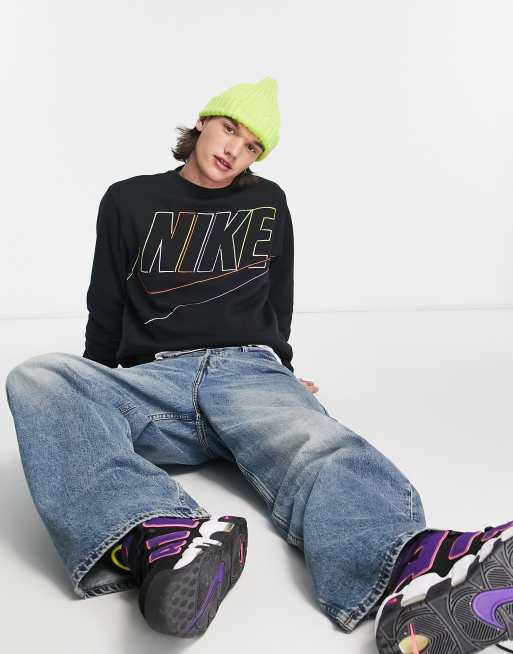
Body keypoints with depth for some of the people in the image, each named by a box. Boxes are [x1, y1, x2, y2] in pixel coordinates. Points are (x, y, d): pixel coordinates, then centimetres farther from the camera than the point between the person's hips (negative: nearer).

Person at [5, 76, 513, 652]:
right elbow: (106, 313, 20)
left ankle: (408, 580, -66)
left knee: (317, 447, -36)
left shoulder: (267, 203, 20)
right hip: (155, 381, 1)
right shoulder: (129, 200, 17)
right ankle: (162, 536, -56)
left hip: (250, 372, 0)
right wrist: (98, 400, 18)